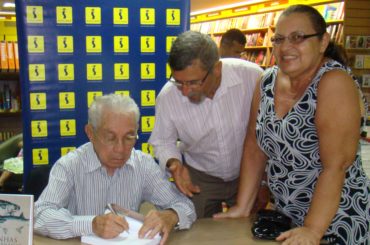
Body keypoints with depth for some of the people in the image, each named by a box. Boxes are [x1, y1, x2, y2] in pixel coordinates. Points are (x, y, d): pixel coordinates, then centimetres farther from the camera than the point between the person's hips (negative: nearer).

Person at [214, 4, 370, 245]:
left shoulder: (334, 82, -19)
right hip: (285, 216, 6)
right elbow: (255, 147, 2)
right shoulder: (268, 81, -2)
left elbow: (336, 165, -23)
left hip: (334, 221, -5)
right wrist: (243, 207, 0)